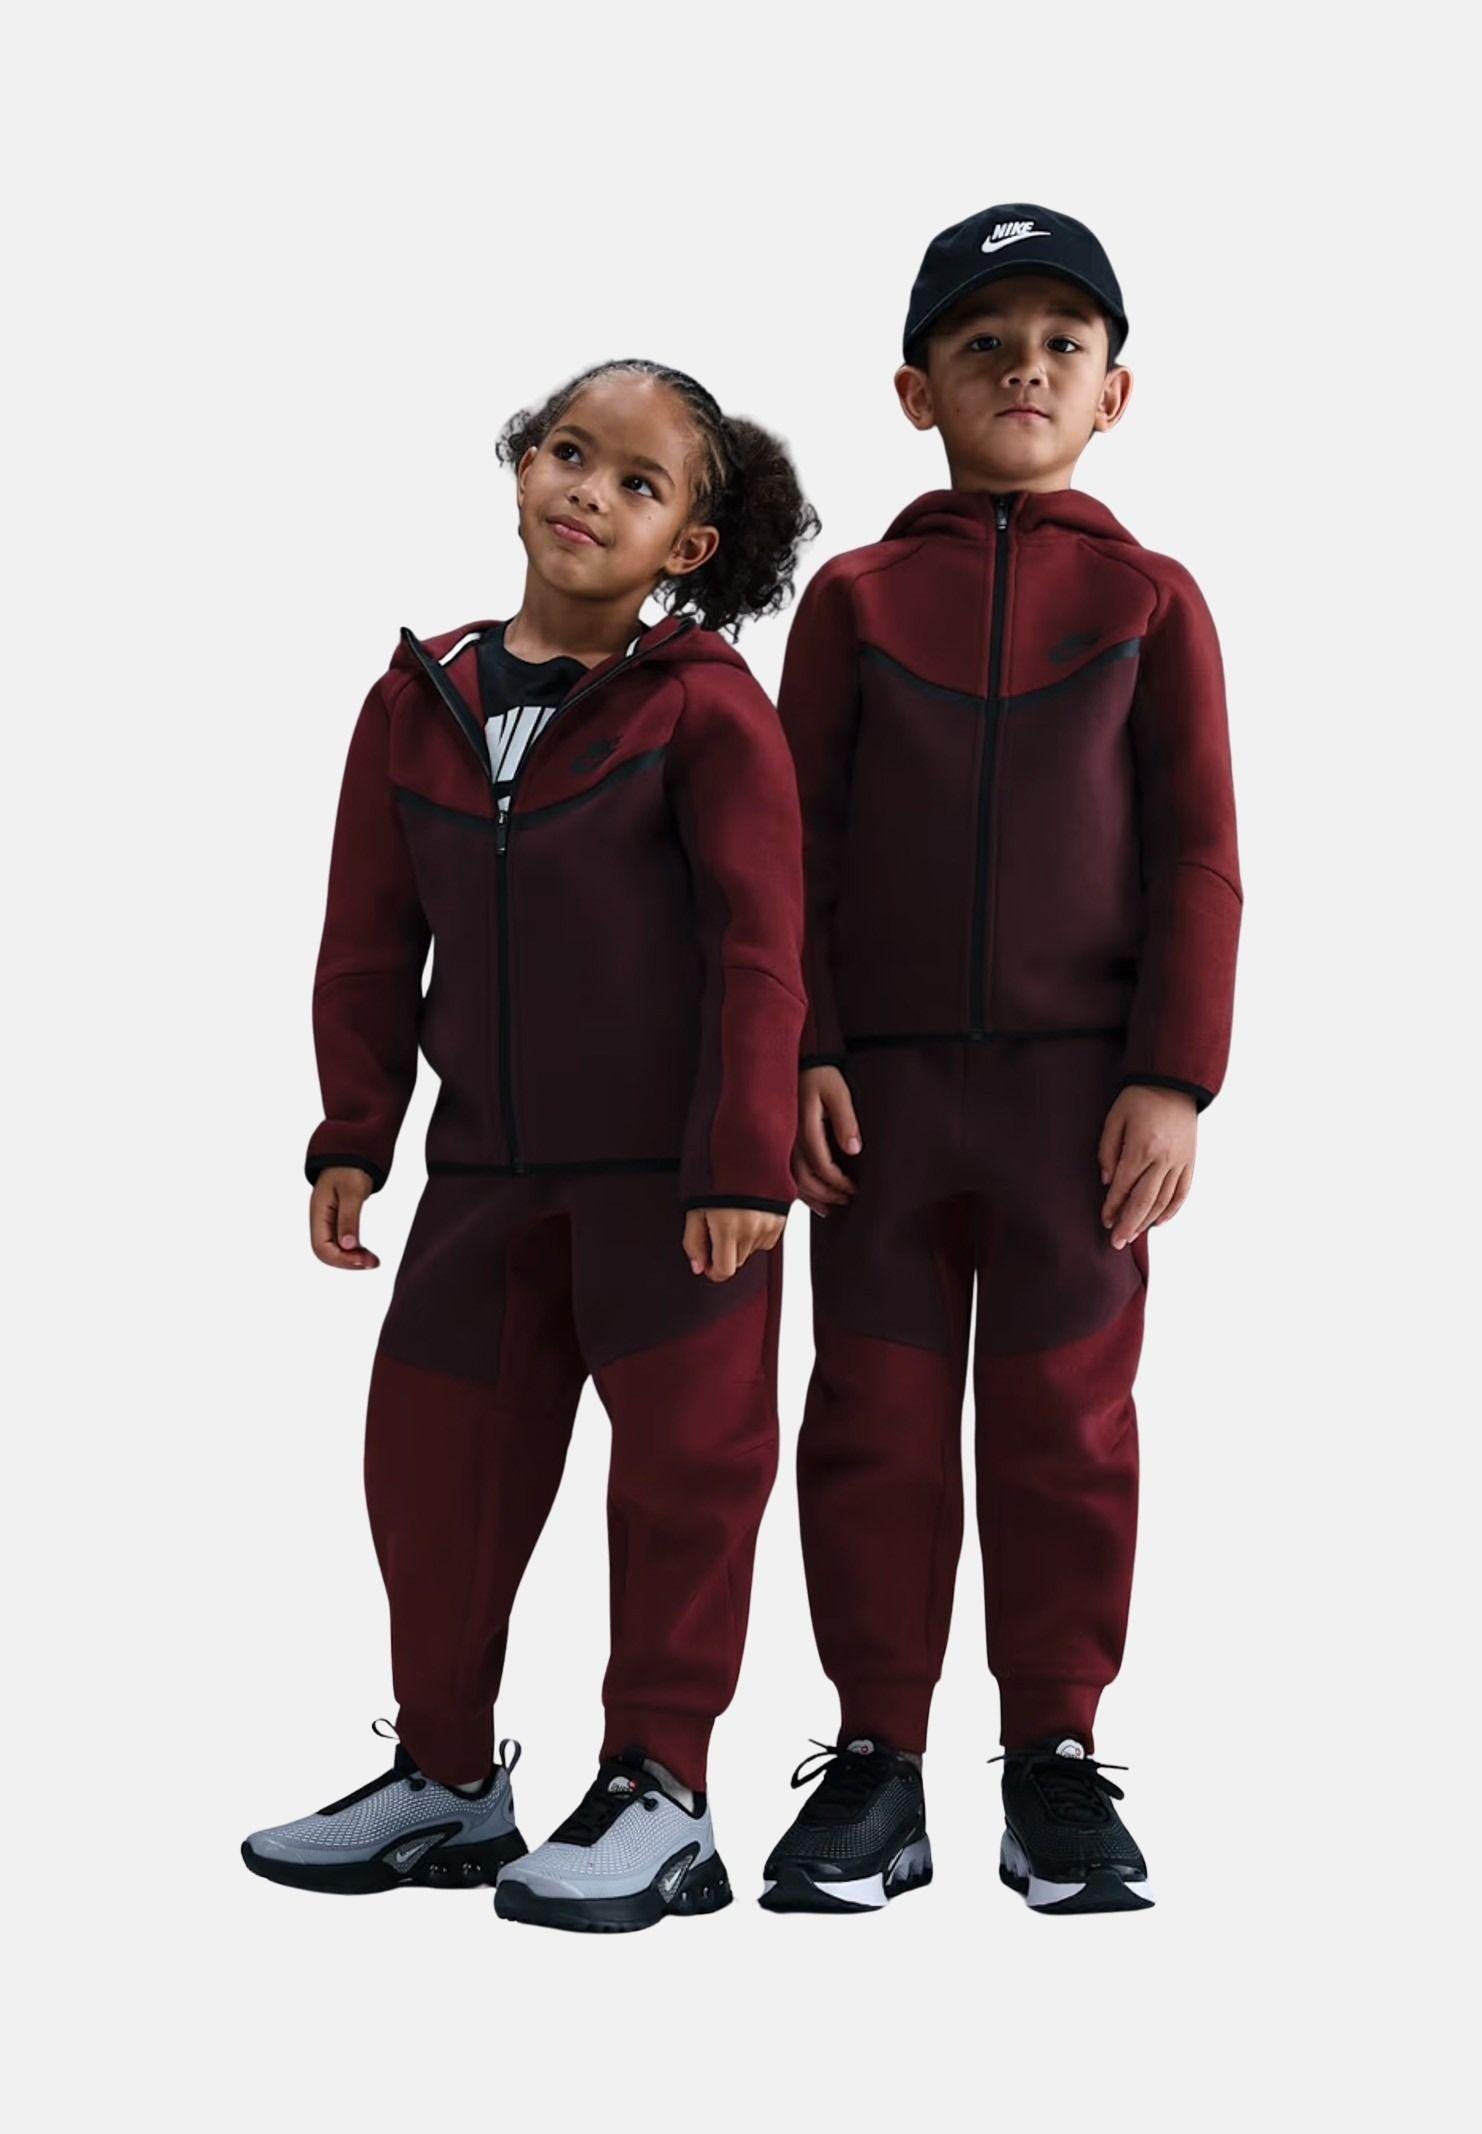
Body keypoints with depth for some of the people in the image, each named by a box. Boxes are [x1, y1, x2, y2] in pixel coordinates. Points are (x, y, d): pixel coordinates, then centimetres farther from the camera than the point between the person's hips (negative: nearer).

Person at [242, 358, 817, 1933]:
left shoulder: (706, 708, -10)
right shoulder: (417, 704, 5)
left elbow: (759, 950, -12)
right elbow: (370, 944, 9)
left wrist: (741, 1163, -15)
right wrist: (352, 1138, 6)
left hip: (677, 1176, -5)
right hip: (488, 1170, 5)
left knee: (685, 1463, 4)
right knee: (433, 1460, 11)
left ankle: (658, 1794, 15)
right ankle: (445, 1776, 28)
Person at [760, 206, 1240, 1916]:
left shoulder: (1148, 601, 5)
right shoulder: (855, 599, 8)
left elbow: (1198, 857, 1)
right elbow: (799, 845, 6)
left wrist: (1172, 1077, -7)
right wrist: (798, 1052, -4)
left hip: (1080, 1084, -1)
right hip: (881, 1081, 1)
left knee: (1064, 1419, 4)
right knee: (874, 1417, 4)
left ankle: (1056, 1764, 15)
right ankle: (875, 1760, 13)